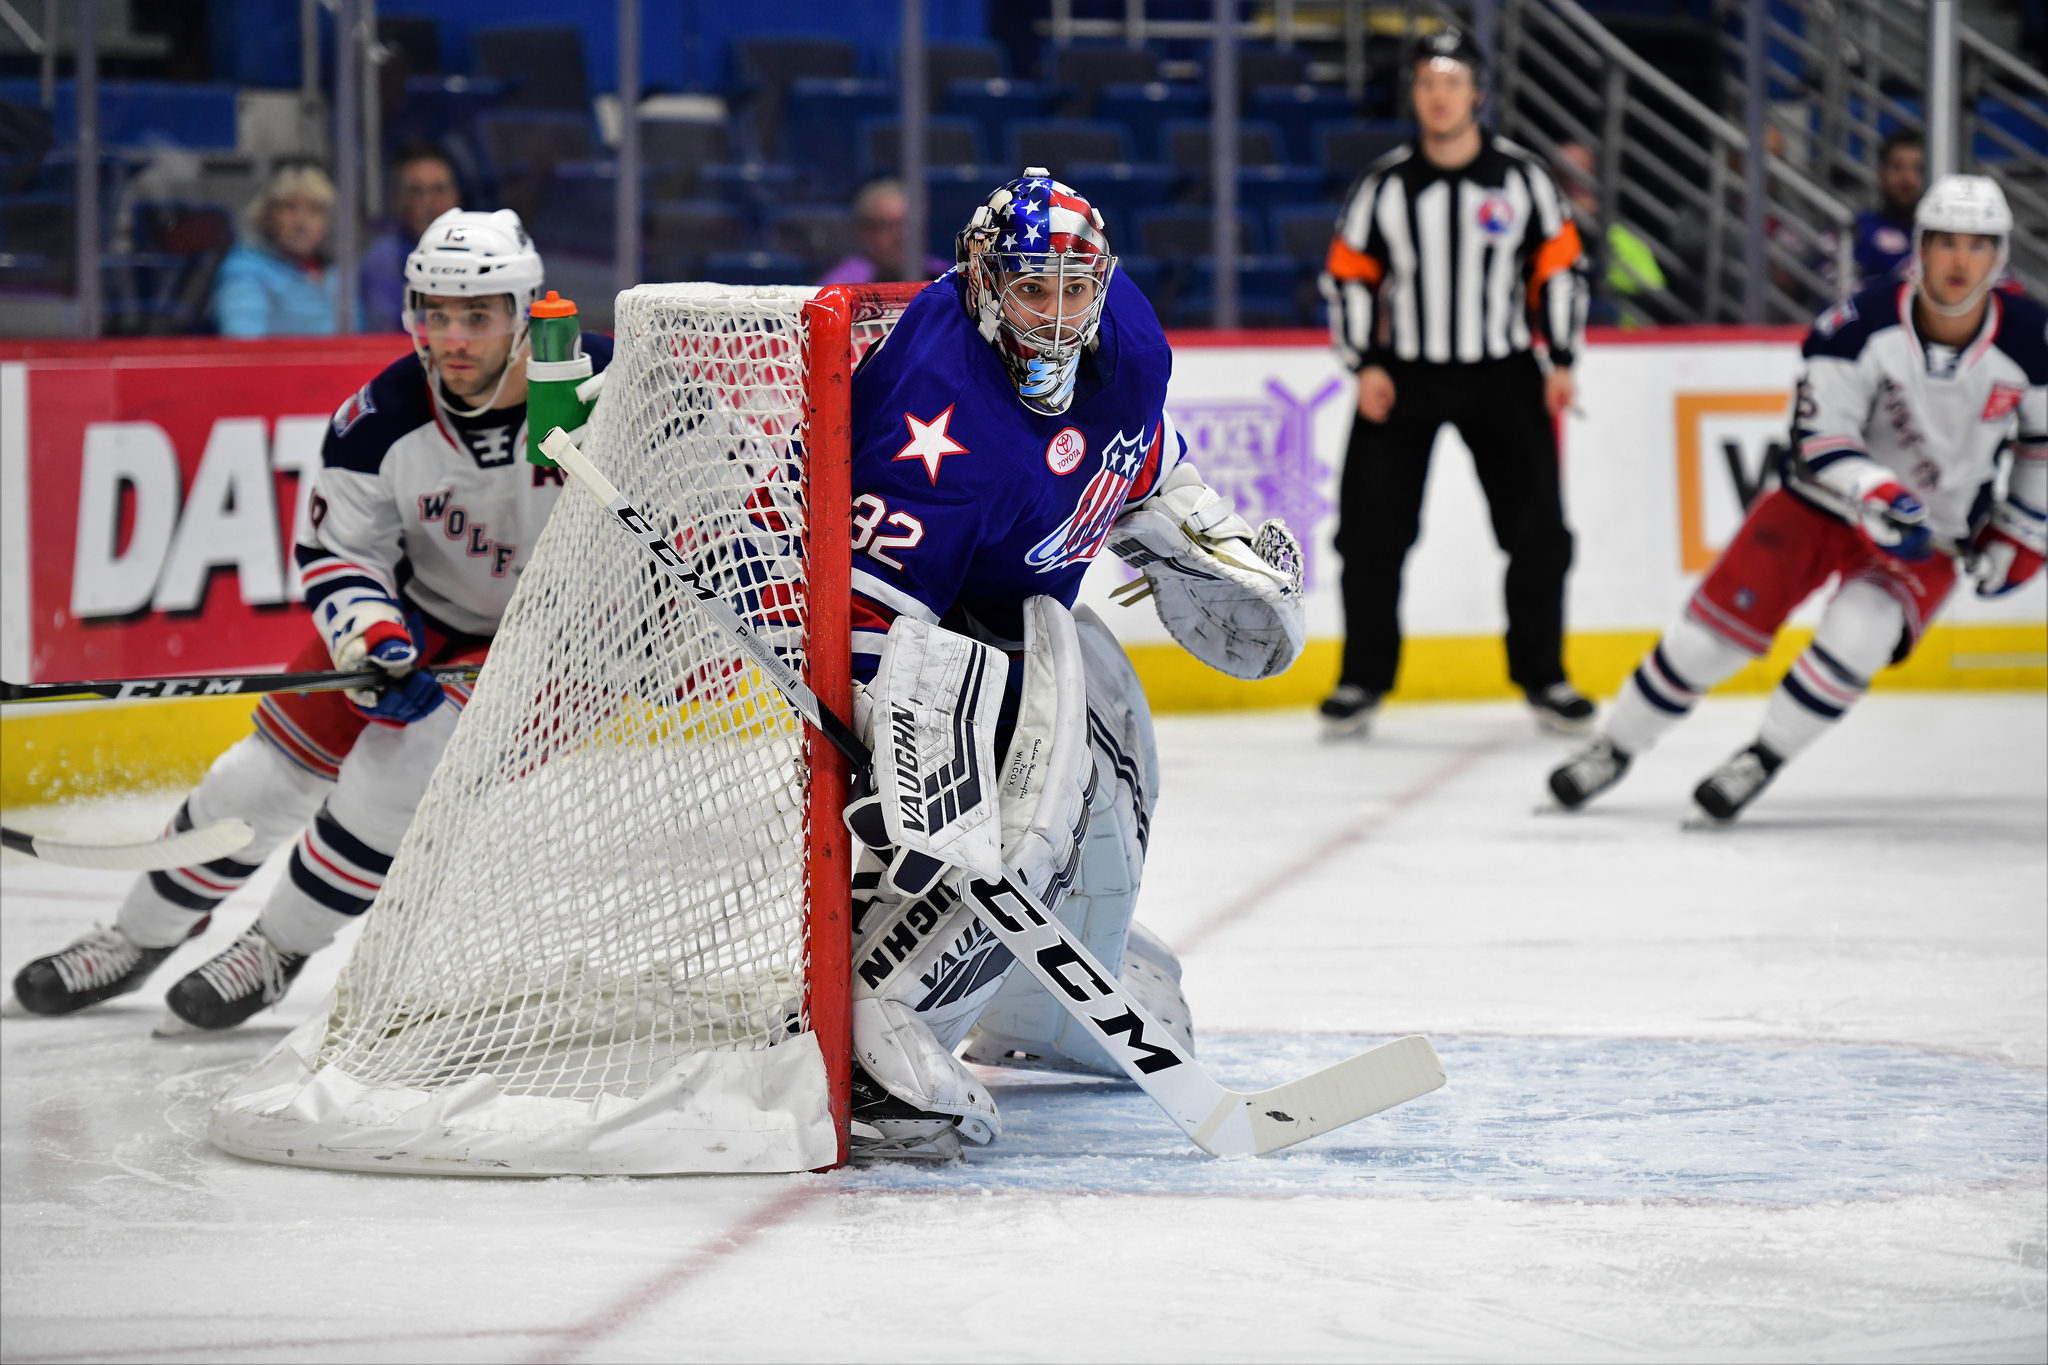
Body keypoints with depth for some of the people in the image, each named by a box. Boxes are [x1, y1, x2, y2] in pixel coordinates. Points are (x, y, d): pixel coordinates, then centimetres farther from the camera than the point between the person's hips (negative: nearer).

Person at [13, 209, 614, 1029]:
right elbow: (334, 548, -10)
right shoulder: (383, 420, -20)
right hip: (419, 614, 3)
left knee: (398, 770, -20)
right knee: (273, 767, 1)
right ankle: (140, 938, 21)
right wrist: (368, 629, -27)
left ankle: (279, 952, 2)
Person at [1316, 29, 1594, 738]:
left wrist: (1561, 361, 0)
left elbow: (1558, 264, 5)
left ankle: (1541, 675, 12)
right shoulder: (1384, 183, -4)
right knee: (1372, 530, -5)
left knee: (1538, 530, -3)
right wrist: (1366, 366, -7)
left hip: (1502, 374, 0)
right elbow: (1348, 274, 2)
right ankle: (1363, 680, 8)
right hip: (1404, 374, 0)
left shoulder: (1519, 176, -3)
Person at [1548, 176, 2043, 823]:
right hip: (1826, 500, 0)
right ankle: (1615, 749, 16)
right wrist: (1879, 496, -38)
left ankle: (1763, 761, -6)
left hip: (1932, 536, 0)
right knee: (1715, 625, -6)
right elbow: (1821, 433, -22)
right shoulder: (1862, 326, -23)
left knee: (1857, 631, -27)